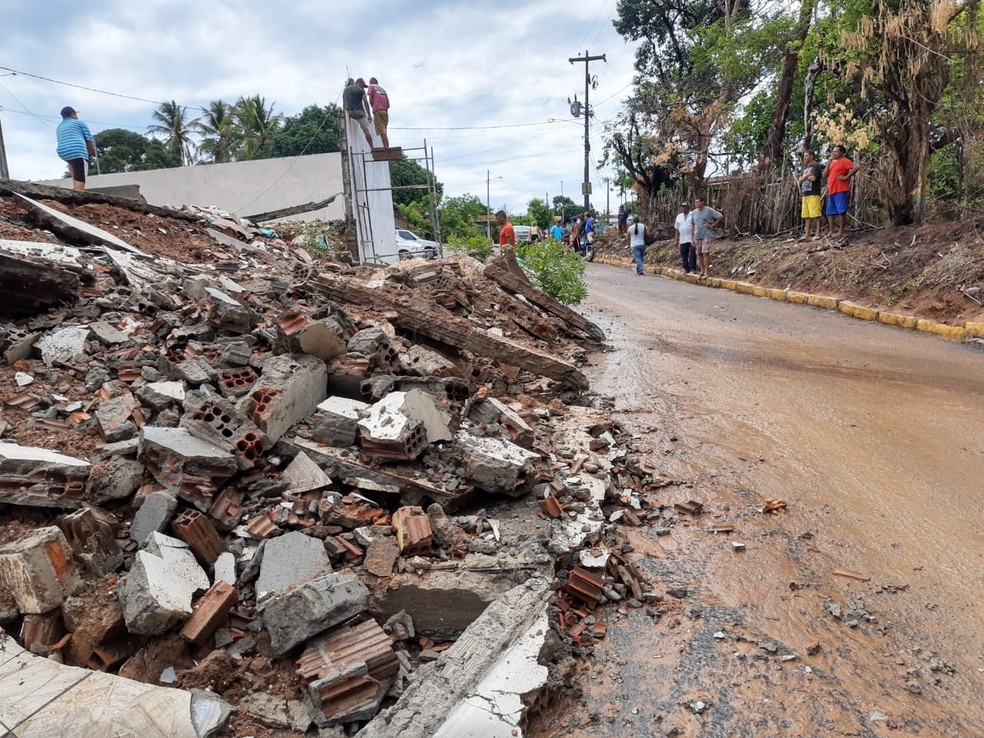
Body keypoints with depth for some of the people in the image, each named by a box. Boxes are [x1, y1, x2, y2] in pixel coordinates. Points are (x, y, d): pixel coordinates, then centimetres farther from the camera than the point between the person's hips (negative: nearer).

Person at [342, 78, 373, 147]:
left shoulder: (345, 90, 15)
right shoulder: (361, 90, -1)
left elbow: (344, 104, 18)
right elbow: (366, 103, -6)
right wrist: (369, 115, -3)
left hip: (349, 112, 4)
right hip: (359, 112, -4)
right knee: (366, 130, -2)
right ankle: (371, 148, -6)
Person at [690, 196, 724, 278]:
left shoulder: (709, 210, -6)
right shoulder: (694, 212, 9)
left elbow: (721, 217, -6)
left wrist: (713, 225, -6)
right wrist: (693, 238, 9)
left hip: (706, 235, -5)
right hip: (697, 236, 5)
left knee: (705, 253, -11)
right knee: (699, 253, 5)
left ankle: (707, 271, -8)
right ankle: (702, 270, 14)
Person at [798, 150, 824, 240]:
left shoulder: (816, 166, -1)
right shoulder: (804, 168, 22)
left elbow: (813, 178, -14)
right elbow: (800, 180, 12)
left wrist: (805, 177, 3)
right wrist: (807, 175, -4)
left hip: (813, 194, -8)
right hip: (805, 194, 8)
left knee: (815, 214, -9)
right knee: (806, 216, 5)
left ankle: (817, 234, -9)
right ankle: (807, 235, 6)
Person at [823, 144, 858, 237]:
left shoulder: (844, 161, -2)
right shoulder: (832, 162, 20)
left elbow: (856, 167, -16)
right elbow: (824, 175, 11)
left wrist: (846, 177, -15)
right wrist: (829, 162, 5)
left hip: (841, 190, -9)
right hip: (831, 191, 9)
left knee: (841, 211, -8)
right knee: (830, 212, 7)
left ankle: (841, 231, -8)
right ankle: (831, 231, 10)